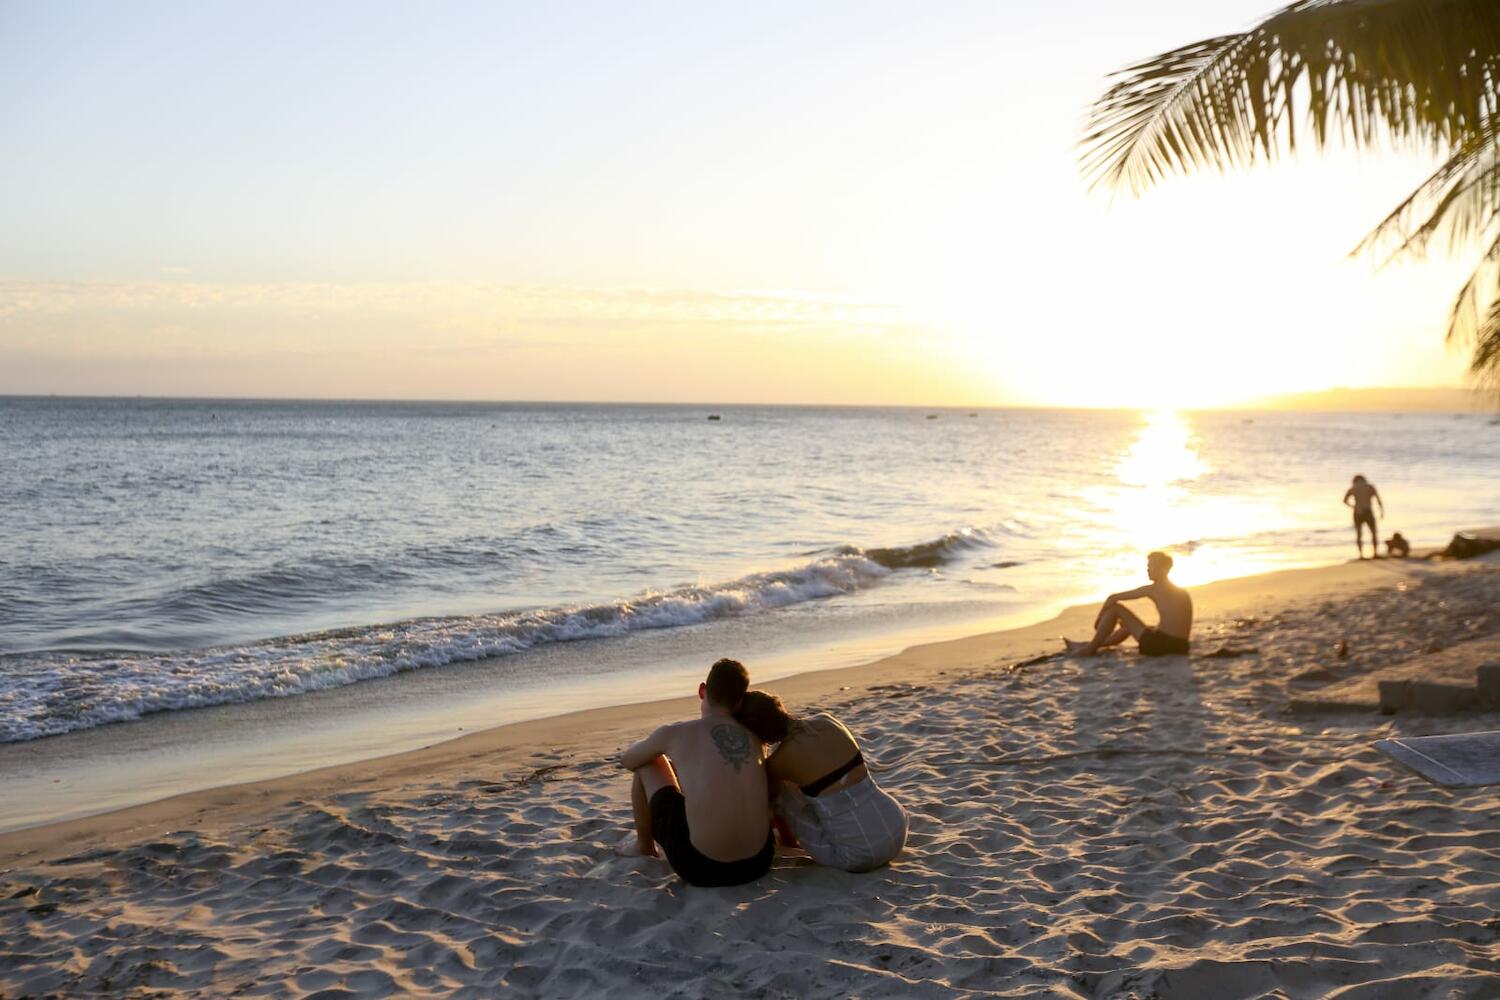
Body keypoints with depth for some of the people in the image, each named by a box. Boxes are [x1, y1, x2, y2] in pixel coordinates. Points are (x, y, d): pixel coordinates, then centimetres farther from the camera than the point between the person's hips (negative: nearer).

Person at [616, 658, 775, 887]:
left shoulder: (674, 733, -2)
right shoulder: (755, 738, 6)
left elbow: (626, 760, 19)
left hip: (700, 868, -3)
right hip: (758, 863, 3)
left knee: (649, 764, 19)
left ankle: (644, 843, 39)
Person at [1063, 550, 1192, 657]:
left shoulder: (1153, 589, -2)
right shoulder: (1183, 592, 18)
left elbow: (1112, 598, 2)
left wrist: (1098, 619, 16)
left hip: (1159, 645, -8)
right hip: (1180, 647, 8)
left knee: (1114, 607, 3)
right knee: (1128, 625, 34)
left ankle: (1090, 648, 12)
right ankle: (1089, 645, 43)